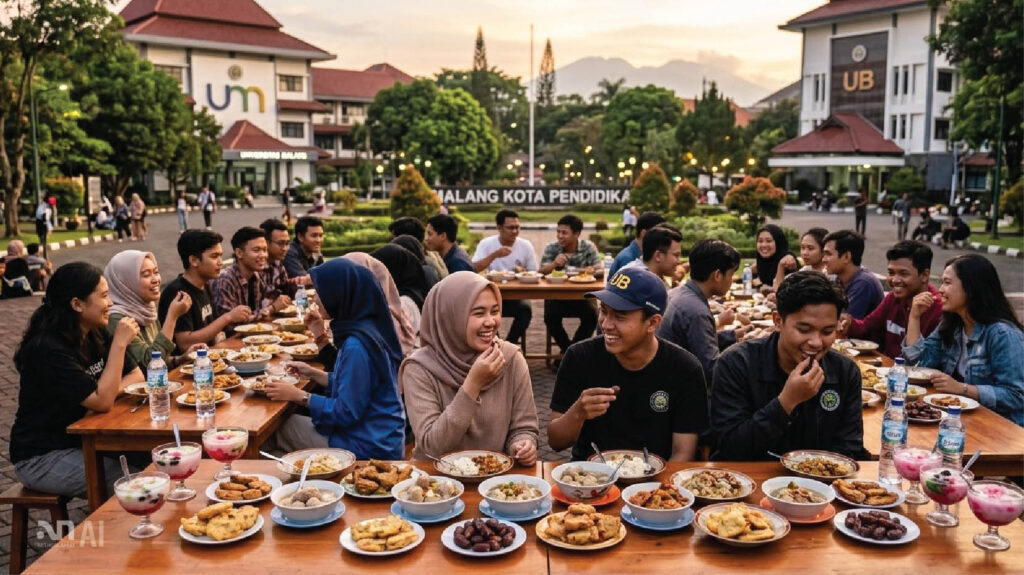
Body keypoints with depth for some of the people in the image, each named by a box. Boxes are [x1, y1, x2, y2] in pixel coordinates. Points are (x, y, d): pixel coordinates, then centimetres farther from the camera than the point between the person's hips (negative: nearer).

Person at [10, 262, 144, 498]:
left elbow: (136, 376, 6)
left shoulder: (95, 335, 3)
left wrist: (110, 391, -15)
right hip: (41, 459, -8)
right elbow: (102, 402, -27)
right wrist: (119, 344, -27)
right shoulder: (48, 349, -23)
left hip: (81, 441, 8)